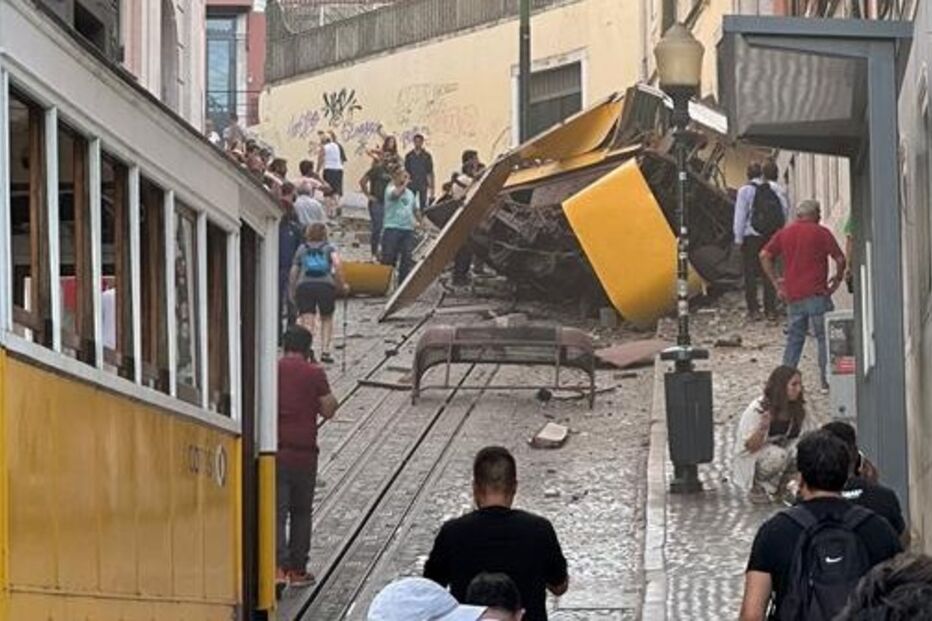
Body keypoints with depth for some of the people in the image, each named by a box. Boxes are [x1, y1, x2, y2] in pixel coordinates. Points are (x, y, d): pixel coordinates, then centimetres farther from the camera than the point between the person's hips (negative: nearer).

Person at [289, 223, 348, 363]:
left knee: (307, 321, -7)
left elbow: (293, 273, 17)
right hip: (326, 285, 0)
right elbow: (337, 264, -5)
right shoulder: (329, 248, 15)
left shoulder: (301, 249, 20)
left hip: (304, 285, 0)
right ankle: (325, 351, 11)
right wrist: (342, 284, 3)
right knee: (327, 319, 20)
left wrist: (293, 292, 27)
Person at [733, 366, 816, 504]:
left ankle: (780, 486, -2)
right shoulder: (757, 409, -20)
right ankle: (757, 487, -9)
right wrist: (762, 429, -38)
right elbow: (749, 447, -19)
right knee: (777, 456, -37)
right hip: (751, 460, -5)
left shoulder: (798, 409, -4)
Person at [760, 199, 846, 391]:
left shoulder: (784, 233, 10)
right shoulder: (820, 232, -3)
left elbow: (764, 255, 6)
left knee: (794, 338, 14)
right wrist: (838, 278, 8)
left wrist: (775, 281, 9)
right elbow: (840, 259, -9)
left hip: (793, 295, 5)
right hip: (816, 294, -5)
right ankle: (827, 381, 1)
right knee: (825, 337, 3)